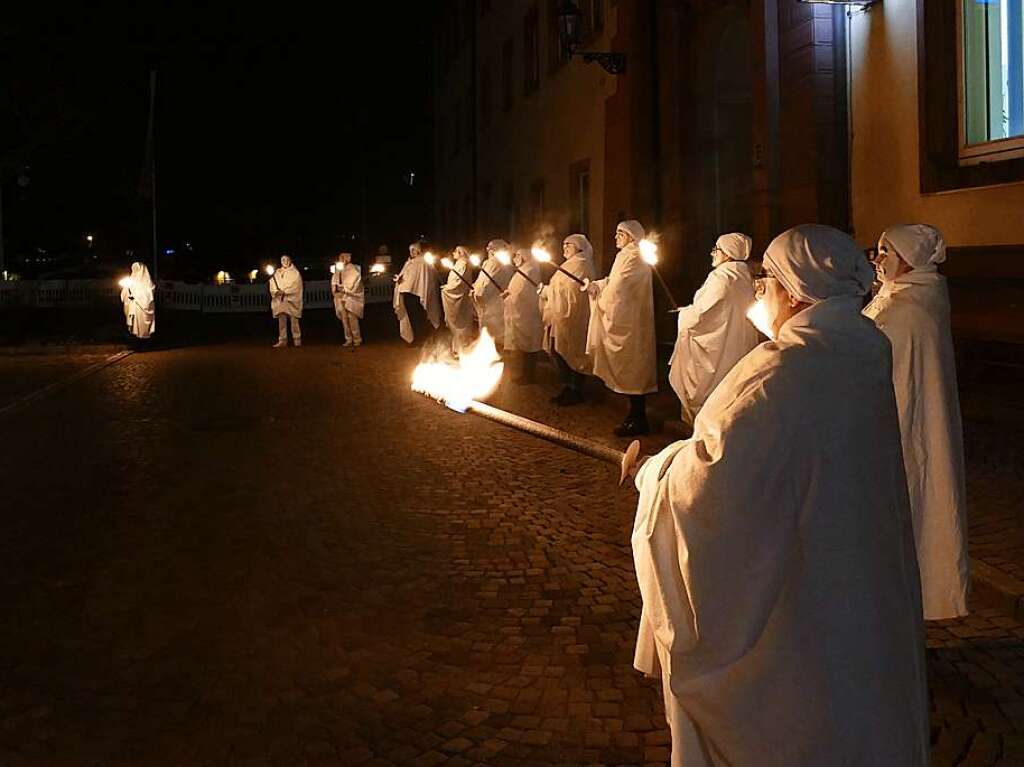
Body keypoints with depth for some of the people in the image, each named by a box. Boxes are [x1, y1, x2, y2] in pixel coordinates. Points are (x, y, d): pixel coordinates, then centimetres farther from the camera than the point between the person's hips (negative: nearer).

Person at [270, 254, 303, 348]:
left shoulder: (295, 273, 5)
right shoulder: (277, 273, 17)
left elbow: (296, 286, -7)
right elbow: (272, 284, 10)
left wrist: (285, 292, -15)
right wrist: (276, 291, -11)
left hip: (292, 300, -4)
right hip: (280, 300, 4)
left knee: (294, 320, -7)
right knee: (281, 321, 0)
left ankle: (297, 340, -1)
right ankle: (282, 341, 1)